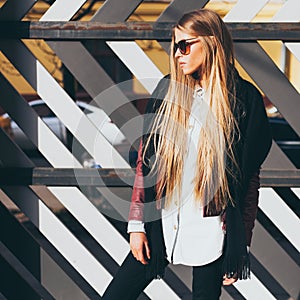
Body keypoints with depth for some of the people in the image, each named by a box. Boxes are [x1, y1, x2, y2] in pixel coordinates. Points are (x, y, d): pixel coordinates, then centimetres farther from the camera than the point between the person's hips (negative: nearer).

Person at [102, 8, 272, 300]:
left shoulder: (244, 99, -4)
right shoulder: (168, 90, 5)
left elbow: (250, 175, -2)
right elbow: (145, 160, 6)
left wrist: (241, 243, -2)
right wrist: (136, 225, 2)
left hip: (211, 232, -3)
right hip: (161, 223, 3)